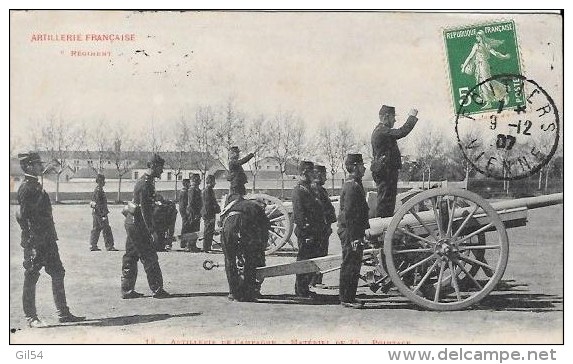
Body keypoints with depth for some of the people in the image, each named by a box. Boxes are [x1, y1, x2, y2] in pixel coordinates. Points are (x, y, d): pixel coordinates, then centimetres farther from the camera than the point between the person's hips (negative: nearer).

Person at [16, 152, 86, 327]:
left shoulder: (36, 186, 16)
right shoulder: (26, 188, -14)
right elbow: (21, 215, -19)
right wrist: (31, 239, -18)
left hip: (47, 240, 10)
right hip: (35, 243, -10)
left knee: (58, 274, 10)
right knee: (31, 279, 0)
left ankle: (63, 313, 15)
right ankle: (31, 317, 8)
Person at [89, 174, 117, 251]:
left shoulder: (96, 190, 16)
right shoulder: (99, 190, -16)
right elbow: (98, 203, -21)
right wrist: (102, 215, -22)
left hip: (95, 213, 11)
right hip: (100, 213, -11)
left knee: (96, 229, 12)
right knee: (106, 229, -6)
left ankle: (93, 246, 15)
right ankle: (109, 246, -4)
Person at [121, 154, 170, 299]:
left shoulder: (144, 181, 14)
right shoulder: (145, 184, -18)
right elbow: (145, 209, -22)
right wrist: (152, 231, -21)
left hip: (131, 222, 10)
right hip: (138, 224, -10)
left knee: (131, 257, 12)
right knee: (150, 257, -4)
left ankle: (127, 290, 17)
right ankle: (157, 289, 2)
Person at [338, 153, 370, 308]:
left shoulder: (355, 184, 16)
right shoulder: (352, 186, -16)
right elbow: (348, 213, -21)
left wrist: (360, 234, 20)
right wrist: (354, 237, -22)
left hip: (354, 232, 10)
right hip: (350, 232, -10)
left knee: (354, 265, 13)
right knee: (350, 265, -4)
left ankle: (350, 297, 20)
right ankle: (346, 299, 2)